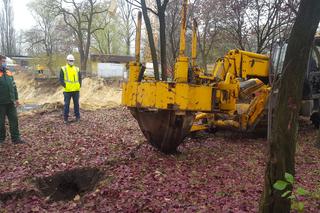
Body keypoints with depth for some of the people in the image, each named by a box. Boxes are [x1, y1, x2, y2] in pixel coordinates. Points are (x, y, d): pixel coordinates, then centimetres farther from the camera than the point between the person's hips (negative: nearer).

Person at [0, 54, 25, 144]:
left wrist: (16, 98, 16)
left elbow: (14, 86, 17)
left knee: (14, 120, 5)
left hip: (11, 102, 5)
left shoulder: (8, 72, 10)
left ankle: (15, 138, 11)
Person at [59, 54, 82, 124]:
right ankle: (65, 118, 8)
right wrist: (65, 86, -11)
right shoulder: (63, 69, 2)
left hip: (76, 90, 3)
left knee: (76, 104, 8)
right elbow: (61, 79, -1)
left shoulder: (77, 69, 11)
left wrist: (79, 86, 3)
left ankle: (77, 117, 18)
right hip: (67, 90, -3)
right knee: (66, 104, 1)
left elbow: (80, 78, 15)